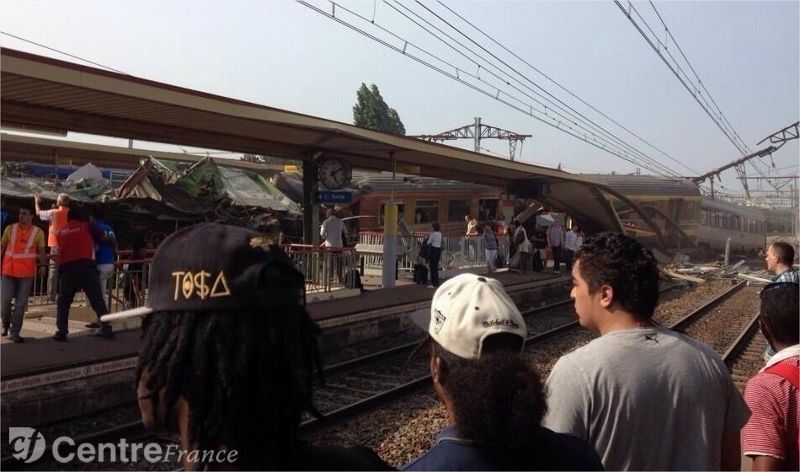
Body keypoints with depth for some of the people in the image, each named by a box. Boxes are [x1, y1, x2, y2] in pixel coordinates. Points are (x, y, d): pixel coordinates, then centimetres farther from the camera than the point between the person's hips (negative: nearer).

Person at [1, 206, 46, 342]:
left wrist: (42, 265, -15)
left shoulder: (38, 232, 1)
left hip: (26, 272, -1)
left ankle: (15, 332, 7)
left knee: (21, 303, -1)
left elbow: (41, 250, -1)